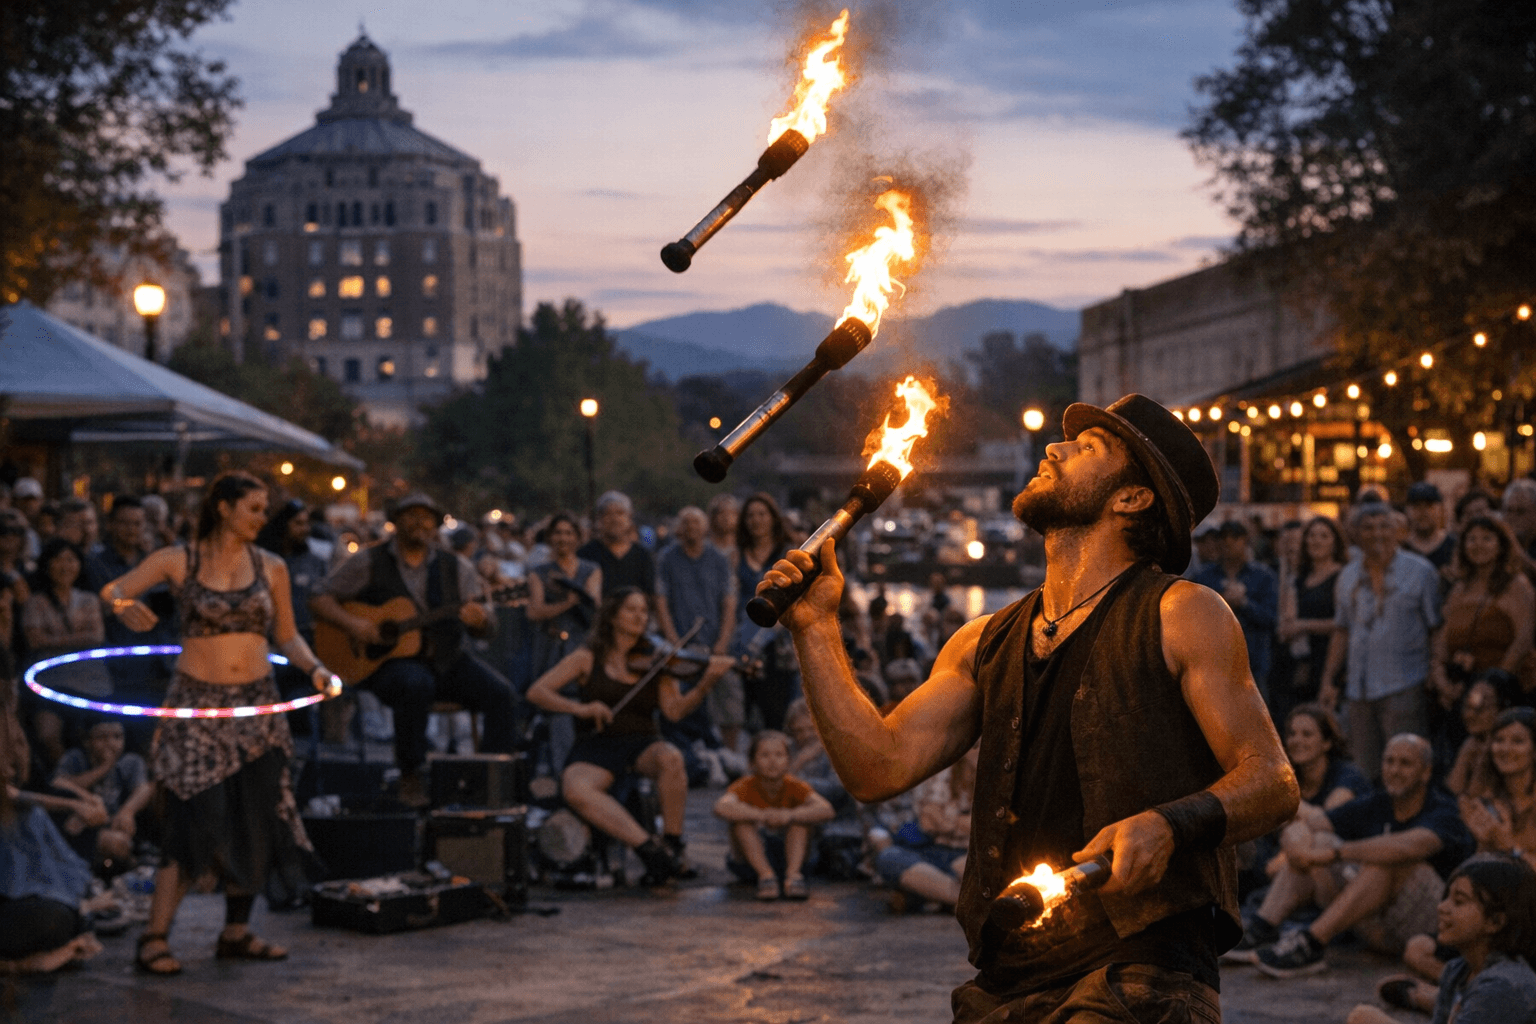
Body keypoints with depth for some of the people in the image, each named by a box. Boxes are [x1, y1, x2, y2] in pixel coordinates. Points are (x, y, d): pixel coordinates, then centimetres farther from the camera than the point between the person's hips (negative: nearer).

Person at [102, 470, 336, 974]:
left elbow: (287, 636, 12)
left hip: (257, 703, 4)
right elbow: (113, 590, -8)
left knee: (256, 820, 4)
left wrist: (314, 668, -6)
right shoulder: (179, 561, -2)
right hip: (197, 702, -4)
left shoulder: (271, 568, 7)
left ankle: (236, 932, 18)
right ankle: (155, 938, -8)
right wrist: (125, 605, -31)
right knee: (198, 820, -13)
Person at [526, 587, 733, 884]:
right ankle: (648, 846, -37)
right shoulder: (588, 659, 8)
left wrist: (706, 682, -19)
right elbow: (536, 692, 1)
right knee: (575, 789, -36)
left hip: (642, 745, 1)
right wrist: (579, 708, -15)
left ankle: (672, 844, -20)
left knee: (671, 758, -35)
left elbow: (674, 710, -2)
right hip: (595, 748, -1)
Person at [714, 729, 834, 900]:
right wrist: (762, 815, -49)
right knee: (742, 816, -26)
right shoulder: (746, 787, -14)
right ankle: (765, 875, -37)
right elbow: (721, 808, -37)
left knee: (801, 813, -21)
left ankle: (793, 875, -35)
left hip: (788, 855, 1)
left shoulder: (794, 787, -9)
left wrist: (790, 815, -46)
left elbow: (827, 810, -28)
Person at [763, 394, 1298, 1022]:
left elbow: (1273, 783, -4)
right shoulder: (982, 645, 18)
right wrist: (816, 628, 7)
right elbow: (881, 769, 8)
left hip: (1140, 972, -5)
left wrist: (1167, 824, -22)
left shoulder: (1181, 615, 2)